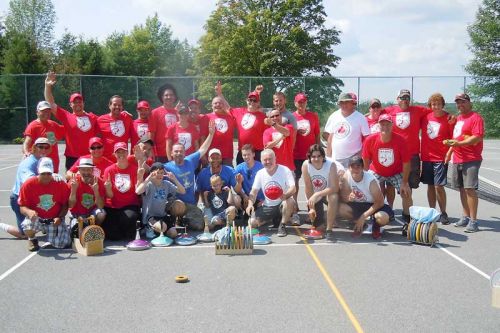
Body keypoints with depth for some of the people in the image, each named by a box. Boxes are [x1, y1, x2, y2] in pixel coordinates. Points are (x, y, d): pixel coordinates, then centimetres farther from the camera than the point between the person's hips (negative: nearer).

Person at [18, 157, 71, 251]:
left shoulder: (61, 184, -9)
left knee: (61, 244, -15)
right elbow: (22, 207, -9)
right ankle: (32, 239, 4)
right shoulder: (28, 184, -11)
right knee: (28, 225, -36)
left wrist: (60, 218, -17)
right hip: (36, 218, -1)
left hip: (55, 219, 1)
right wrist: (29, 212, -32)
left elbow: (65, 205, 0)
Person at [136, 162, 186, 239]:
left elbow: (183, 191, -3)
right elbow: (138, 192, -34)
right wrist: (148, 179, -32)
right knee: (162, 227, -33)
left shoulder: (167, 184, 2)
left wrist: (175, 179, -16)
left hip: (163, 215, 5)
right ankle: (150, 227, 2)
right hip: (150, 216, -5)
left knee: (173, 234, -10)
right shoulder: (149, 184, -12)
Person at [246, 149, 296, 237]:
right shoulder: (260, 173, 1)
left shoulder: (285, 170, -10)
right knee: (252, 222, -16)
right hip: (267, 207, 4)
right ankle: (273, 219, 16)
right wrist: (250, 204, -21)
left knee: (290, 202, -38)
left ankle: (282, 226, -12)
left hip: (282, 204, -4)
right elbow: (254, 191, 0)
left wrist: (286, 195, -44)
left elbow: (293, 188, -20)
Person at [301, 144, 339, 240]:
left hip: (328, 193, -2)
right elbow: (308, 188, -15)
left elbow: (335, 188, -31)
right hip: (314, 196, 2)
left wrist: (317, 195, -40)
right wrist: (311, 207, -11)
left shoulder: (331, 165, -27)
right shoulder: (305, 165, -22)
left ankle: (329, 230, -23)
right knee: (316, 224, 0)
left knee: (333, 197, -38)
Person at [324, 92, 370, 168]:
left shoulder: (360, 118, -5)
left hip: (353, 159, -4)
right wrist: (328, 157, 9)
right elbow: (330, 138, 12)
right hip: (335, 159, 4)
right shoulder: (333, 116, 7)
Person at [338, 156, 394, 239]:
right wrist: (348, 198, -36)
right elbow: (342, 198, -10)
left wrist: (363, 216, -24)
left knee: (383, 218, -37)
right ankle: (359, 224, 5)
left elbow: (379, 202, -22)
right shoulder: (346, 176, -15)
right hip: (357, 205, 4)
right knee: (340, 208, -25)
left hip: (374, 205, -4)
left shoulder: (370, 180, -26)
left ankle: (375, 226, 4)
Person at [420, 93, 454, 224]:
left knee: (439, 186, -7)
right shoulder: (426, 116, 4)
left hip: (441, 158, -4)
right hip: (426, 157, 4)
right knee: (430, 186, 10)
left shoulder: (449, 118, -7)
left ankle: (443, 213, 8)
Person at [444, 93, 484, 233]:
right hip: (457, 159, 8)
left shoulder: (475, 117, -7)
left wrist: (459, 143, -24)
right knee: (462, 188, 11)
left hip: (471, 160, -8)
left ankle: (473, 221, -7)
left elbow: (478, 137, -19)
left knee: (470, 189, -10)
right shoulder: (458, 118, 18)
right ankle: (466, 217, 20)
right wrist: (450, 149, 13)